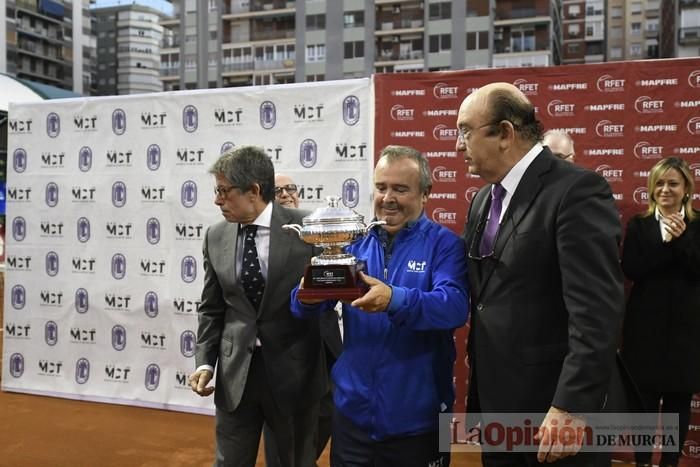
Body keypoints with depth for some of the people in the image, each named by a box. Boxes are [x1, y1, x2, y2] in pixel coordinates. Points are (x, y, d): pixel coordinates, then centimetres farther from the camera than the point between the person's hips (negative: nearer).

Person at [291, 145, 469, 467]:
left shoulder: (443, 244, -7)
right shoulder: (356, 244, 4)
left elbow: (455, 306, -24)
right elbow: (304, 308, -4)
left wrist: (395, 300, -40)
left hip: (416, 419, -3)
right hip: (352, 411, 3)